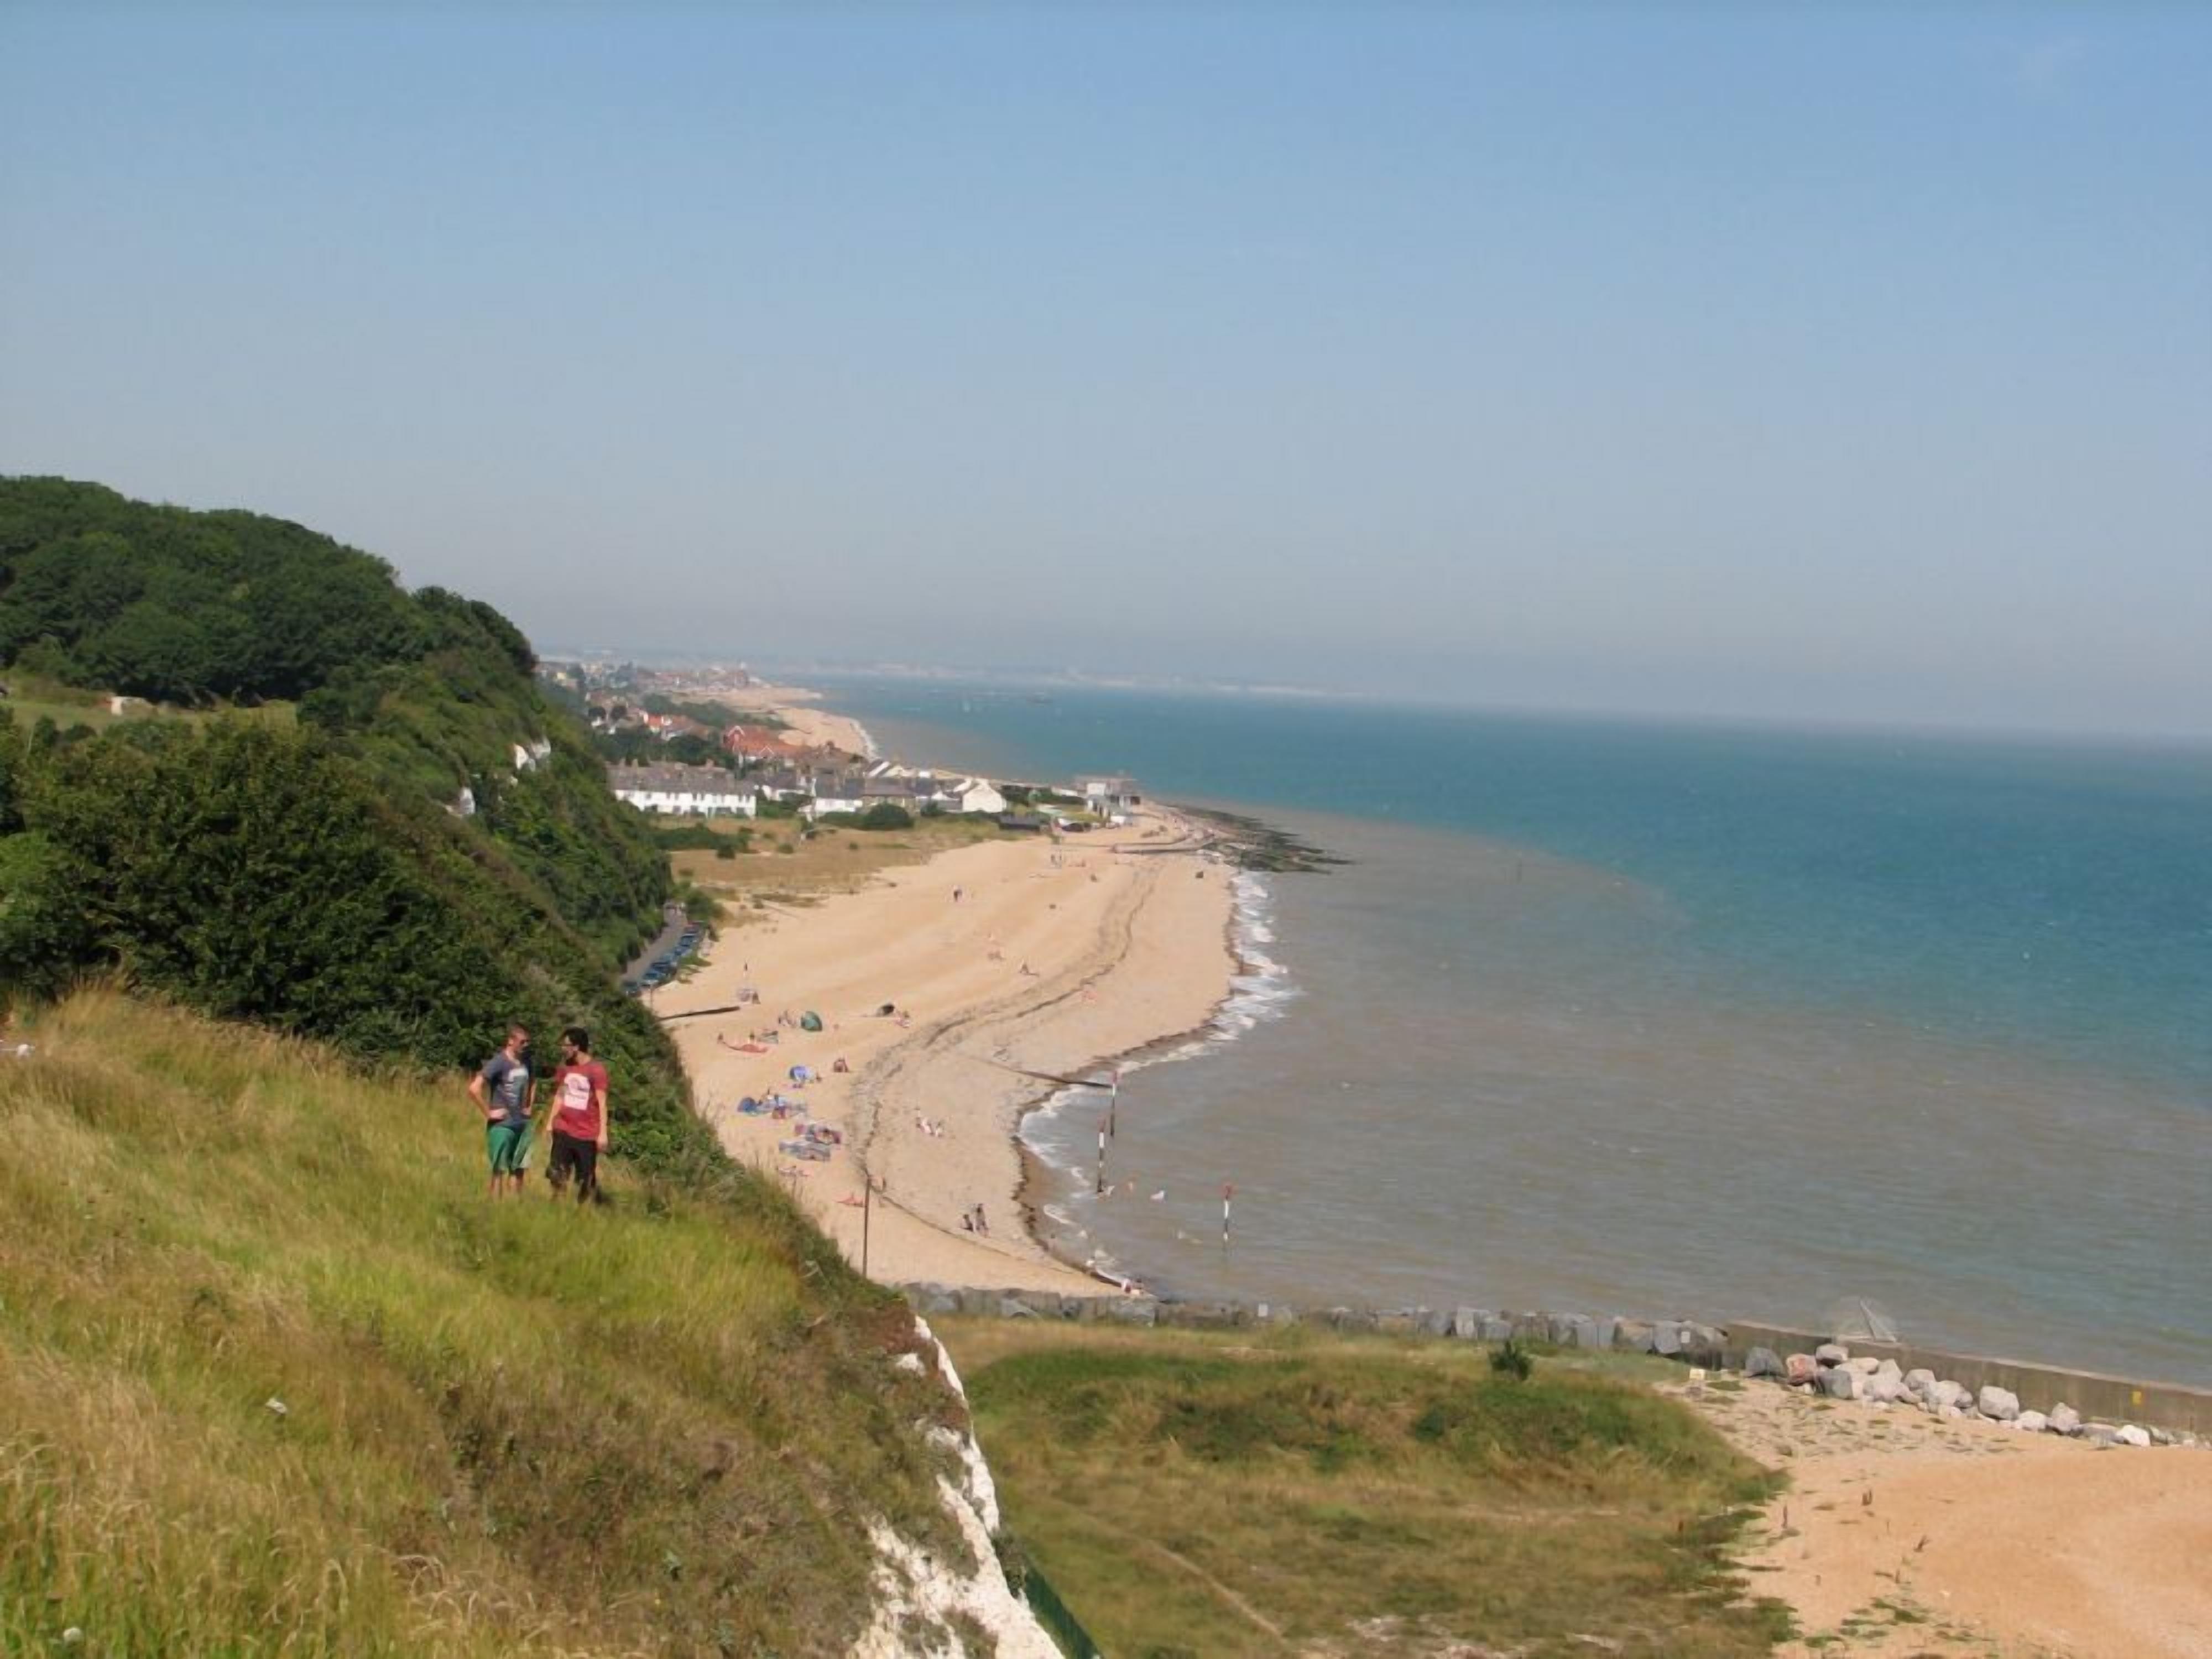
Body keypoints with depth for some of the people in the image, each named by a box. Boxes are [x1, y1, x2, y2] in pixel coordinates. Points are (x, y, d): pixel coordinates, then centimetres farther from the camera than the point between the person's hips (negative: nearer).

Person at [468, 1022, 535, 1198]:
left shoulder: (526, 1062, 6)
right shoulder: (499, 1063, -14)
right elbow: (474, 1089, -21)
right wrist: (489, 1113, -16)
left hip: (522, 1124, 6)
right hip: (502, 1125, -6)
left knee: (518, 1169, 12)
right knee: (500, 1170, 0)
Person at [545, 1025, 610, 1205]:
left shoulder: (597, 1070, -12)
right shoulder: (565, 1067, 6)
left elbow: (602, 1103, -11)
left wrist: (603, 1133, -14)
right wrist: (551, 1122, 14)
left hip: (587, 1135, -5)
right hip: (563, 1131, 5)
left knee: (586, 1181, 3)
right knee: (557, 1175, -1)